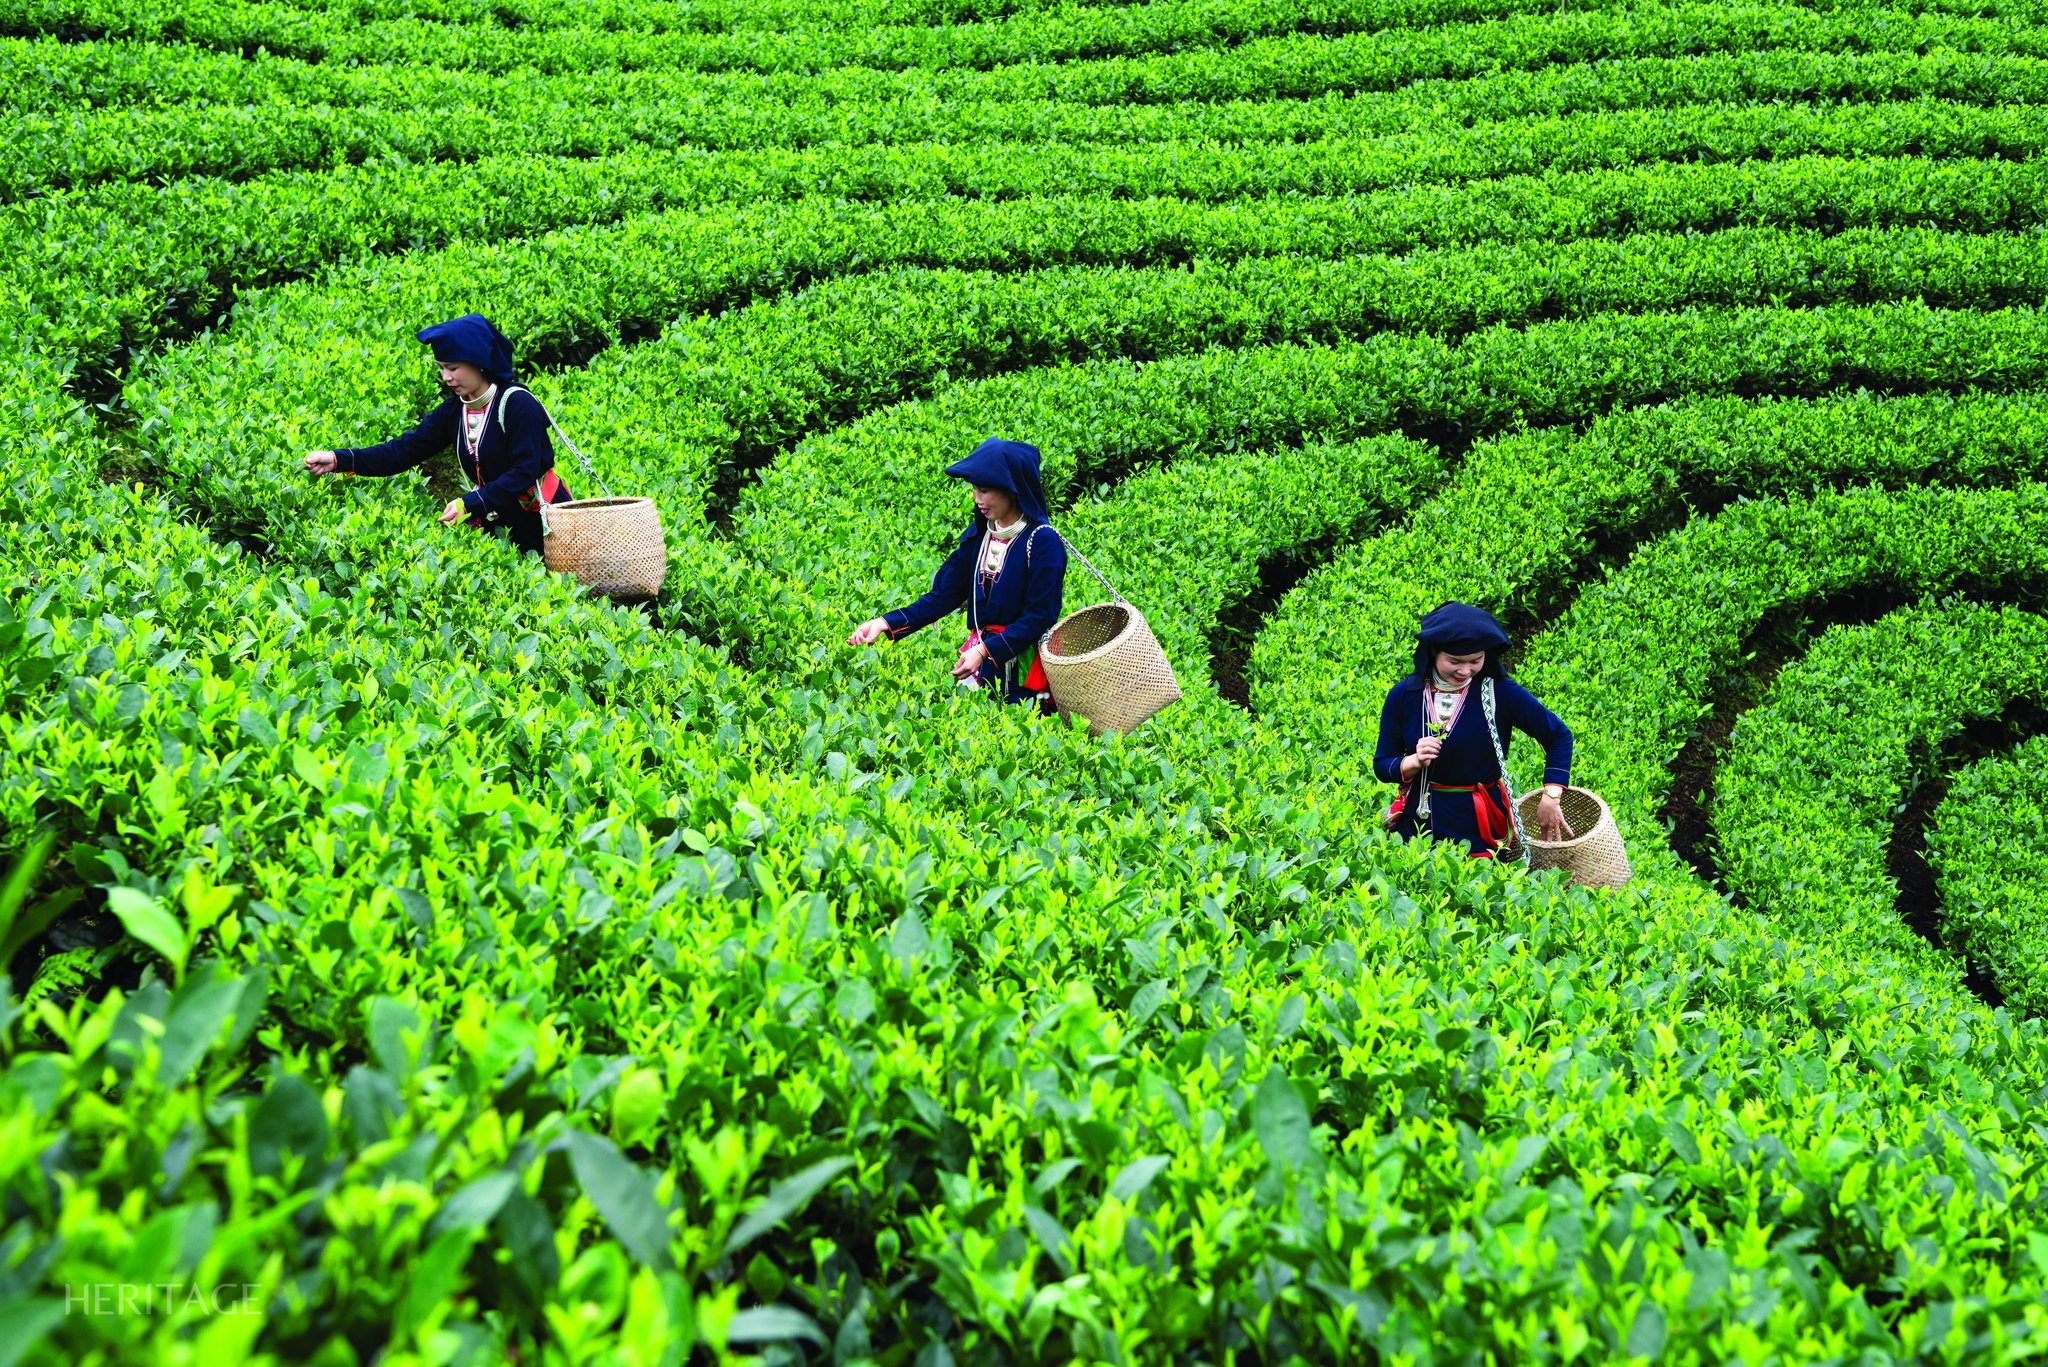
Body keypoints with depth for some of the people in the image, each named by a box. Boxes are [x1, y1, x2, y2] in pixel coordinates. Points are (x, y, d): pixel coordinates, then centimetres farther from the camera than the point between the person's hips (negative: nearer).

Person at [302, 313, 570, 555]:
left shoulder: (518, 405, -18)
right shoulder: (453, 411, 1)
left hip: (542, 521, -6)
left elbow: (524, 471, -24)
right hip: (496, 521, 6)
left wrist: (470, 504, -33)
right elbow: (405, 450, -4)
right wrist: (339, 460, -16)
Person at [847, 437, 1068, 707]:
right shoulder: (977, 535, 5)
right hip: (979, 653, 5)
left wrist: (985, 651, -23)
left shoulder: (1043, 542, -13)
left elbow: (1039, 616, -15)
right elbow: (943, 596, 4)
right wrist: (886, 623, -7)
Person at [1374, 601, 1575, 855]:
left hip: (1480, 828, -2)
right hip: (1417, 823, 2)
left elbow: (1559, 736, -2)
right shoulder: (1403, 696, -3)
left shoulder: (1500, 693, -8)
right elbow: (1381, 765, 2)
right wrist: (1414, 762, -19)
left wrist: (1550, 798, -11)